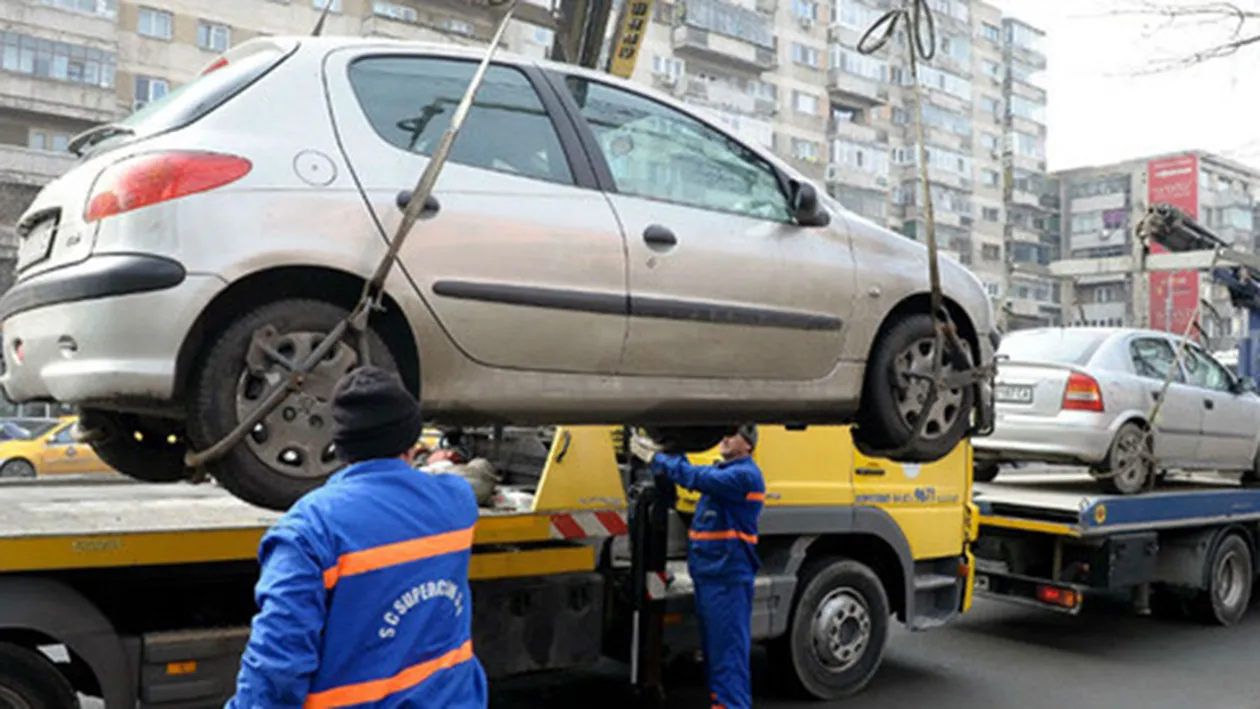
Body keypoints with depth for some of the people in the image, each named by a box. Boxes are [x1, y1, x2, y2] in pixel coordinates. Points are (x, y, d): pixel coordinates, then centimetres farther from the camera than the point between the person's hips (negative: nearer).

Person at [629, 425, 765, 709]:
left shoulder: (745, 474, -13)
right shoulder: (723, 471, 18)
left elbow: (697, 478, -21)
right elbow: (694, 473, 17)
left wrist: (656, 459, -14)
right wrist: (657, 454, 2)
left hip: (728, 572, -10)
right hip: (709, 570, 10)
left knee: (728, 644, -7)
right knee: (712, 643, 15)